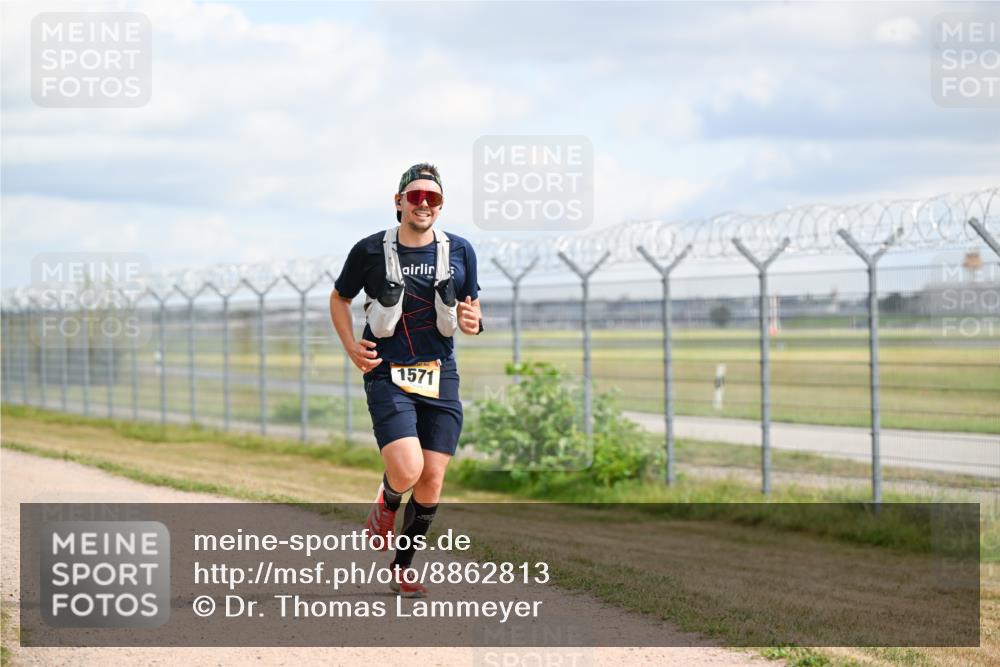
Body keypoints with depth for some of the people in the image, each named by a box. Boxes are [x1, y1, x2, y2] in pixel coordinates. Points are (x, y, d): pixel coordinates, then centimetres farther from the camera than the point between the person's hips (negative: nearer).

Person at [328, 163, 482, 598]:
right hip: (387, 374, -3)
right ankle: (387, 502, 18)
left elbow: (471, 309, 17)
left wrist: (472, 322, -8)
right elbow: (339, 298, 14)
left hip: (440, 377, 3)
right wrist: (351, 347, 0)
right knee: (406, 470, -20)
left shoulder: (459, 251, 6)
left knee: (432, 480, -1)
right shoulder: (371, 250, -1)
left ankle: (403, 565, 20)